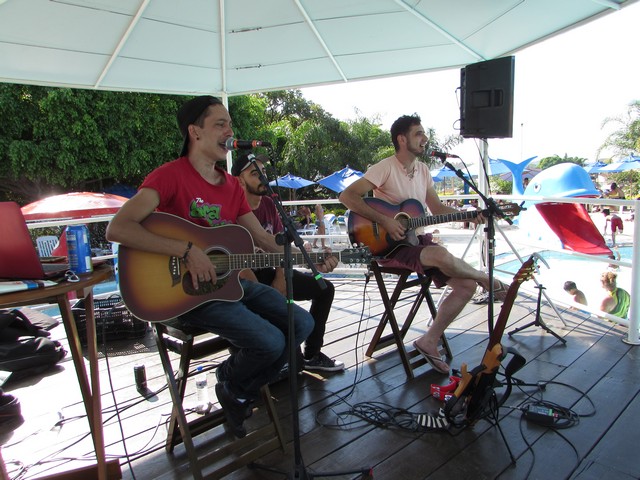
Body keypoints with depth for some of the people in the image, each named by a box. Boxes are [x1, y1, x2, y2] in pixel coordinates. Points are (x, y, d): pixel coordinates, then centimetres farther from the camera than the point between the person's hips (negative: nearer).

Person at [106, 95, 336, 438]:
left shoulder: (232, 185, 11)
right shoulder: (171, 175, -13)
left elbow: (264, 239, 12)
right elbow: (117, 229, -25)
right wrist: (188, 251, -29)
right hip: (187, 289, -8)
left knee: (302, 324, -2)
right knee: (270, 342, -23)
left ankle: (241, 395, 17)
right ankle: (230, 382, 14)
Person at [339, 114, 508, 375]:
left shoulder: (422, 169, 11)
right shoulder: (386, 168, -12)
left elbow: (437, 208, 15)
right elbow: (347, 196, -21)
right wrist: (385, 220, -24)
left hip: (418, 239, 8)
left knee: (467, 285, -5)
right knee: (442, 256, -34)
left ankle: (429, 342, 6)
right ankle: (488, 280, -1)